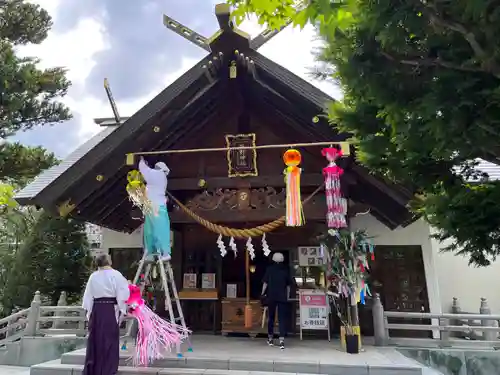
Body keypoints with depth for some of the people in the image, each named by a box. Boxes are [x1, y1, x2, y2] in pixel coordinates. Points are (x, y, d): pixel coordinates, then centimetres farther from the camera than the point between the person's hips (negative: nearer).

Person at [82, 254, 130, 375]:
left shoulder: (93, 276, 5)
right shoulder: (115, 274, -8)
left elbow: (88, 296, 9)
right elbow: (123, 295, -10)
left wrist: (89, 312, 16)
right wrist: (122, 311, -3)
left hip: (96, 309, 4)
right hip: (110, 309, -4)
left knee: (95, 340, 14)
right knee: (109, 341, 3)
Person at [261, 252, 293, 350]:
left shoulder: (269, 269, 0)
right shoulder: (286, 270, 4)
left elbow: (265, 282, -4)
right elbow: (288, 285, 5)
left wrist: (263, 293, 4)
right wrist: (287, 296, 12)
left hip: (271, 296, 0)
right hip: (282, 297, 0)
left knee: (271, 317, 14)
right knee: (282, 318, 1)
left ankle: (270, 338, 23)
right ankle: (281, 340, -9)